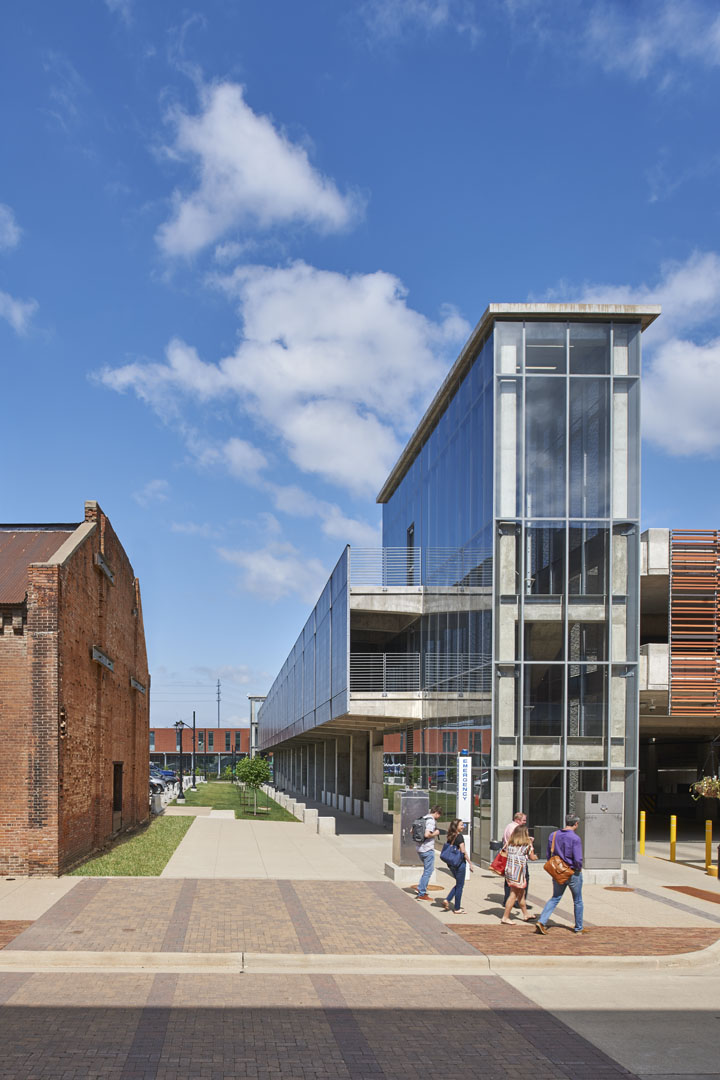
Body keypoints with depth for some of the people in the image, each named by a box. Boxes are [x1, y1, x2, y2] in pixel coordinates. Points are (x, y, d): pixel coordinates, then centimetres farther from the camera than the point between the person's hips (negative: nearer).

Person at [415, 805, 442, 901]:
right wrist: (435, 833, -10)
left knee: (427, 870, 23)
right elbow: (427, 834, -27)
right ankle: (422, 894, 1)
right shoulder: (431, 821, -15)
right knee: (428, 871, -1)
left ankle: (421, 889, 22)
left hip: (420, 849, 9)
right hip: (428, 849, -9)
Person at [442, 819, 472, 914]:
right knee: (460, 885, 4)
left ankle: (447, 900, 8)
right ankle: (457, 909, 10)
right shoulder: (459, 836, -15)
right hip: (460, 863, -7)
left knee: (459, 884, 21)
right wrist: (470, 863, -10)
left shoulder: (450, 837, 8)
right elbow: (463, 851, -16)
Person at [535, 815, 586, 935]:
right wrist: (579, 868, -4)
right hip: (573, 873, -5)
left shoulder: (553, 835, 1)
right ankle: (579, 928, 23)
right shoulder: (575, 838, -18)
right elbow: (578, 859, -24)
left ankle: (541, 922, -2)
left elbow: (548, 855, 7)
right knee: (578, 901, 13)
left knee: (555, 898, 14)